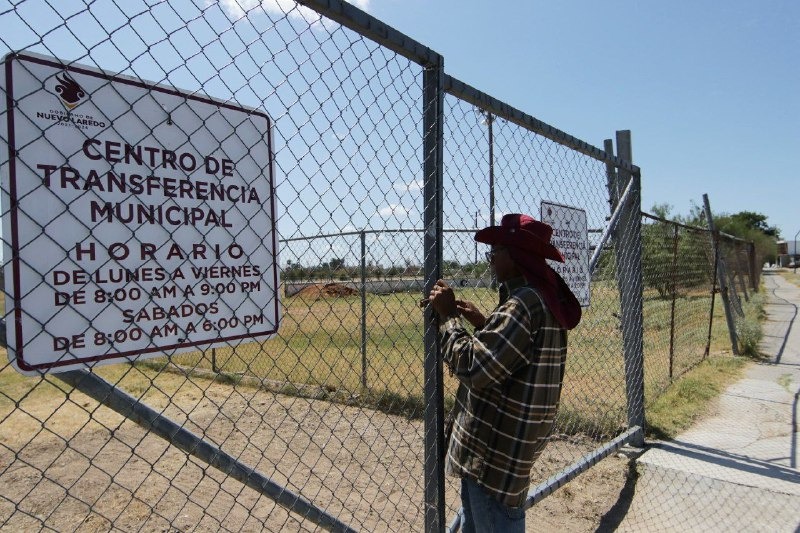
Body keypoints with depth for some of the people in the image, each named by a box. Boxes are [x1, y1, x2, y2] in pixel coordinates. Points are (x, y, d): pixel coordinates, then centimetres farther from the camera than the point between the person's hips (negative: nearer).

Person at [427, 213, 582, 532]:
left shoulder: (524, 303, -24)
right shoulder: (547, 298, 8)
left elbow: (473, 368, -26)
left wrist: (448, 316, -15)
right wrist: (483, 324, 9)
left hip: (498, 447, -10)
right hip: (510, 440, 10)